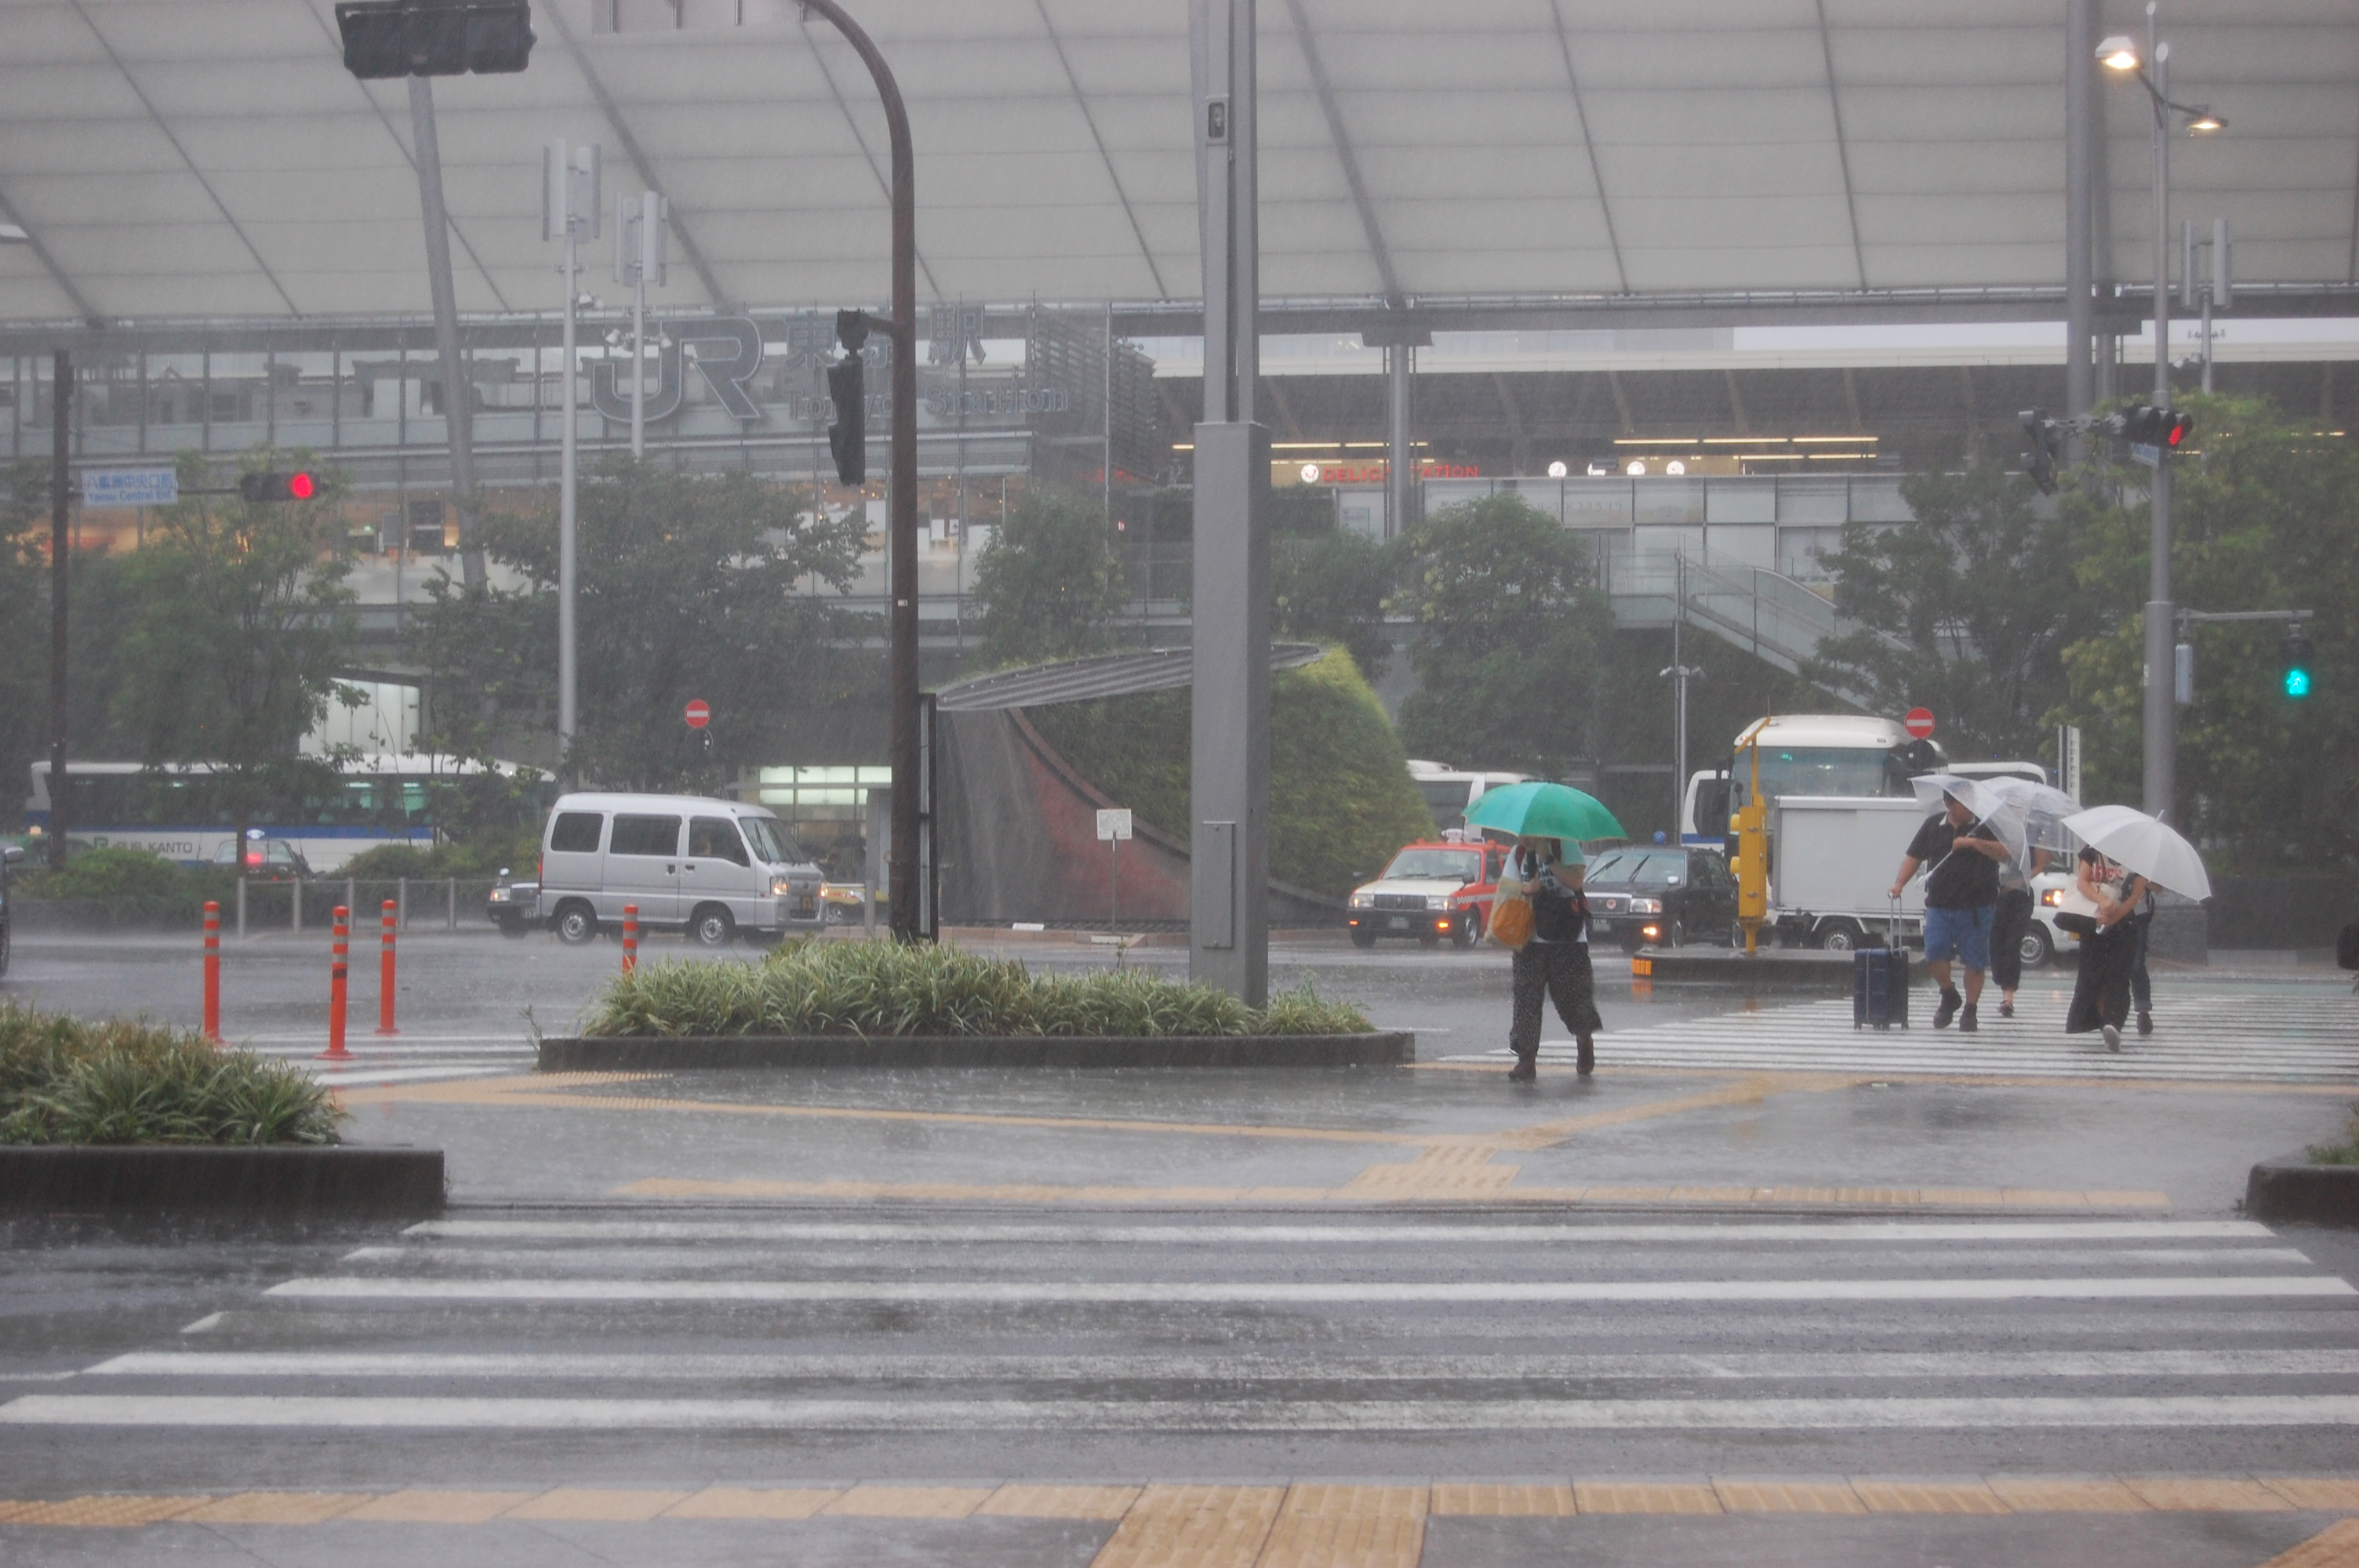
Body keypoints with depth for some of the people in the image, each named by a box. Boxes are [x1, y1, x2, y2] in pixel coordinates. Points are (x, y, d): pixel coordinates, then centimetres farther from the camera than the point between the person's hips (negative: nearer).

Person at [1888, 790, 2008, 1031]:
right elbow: (1914, 856, 14)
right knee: (1934, 953, -10)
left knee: (1974, 961, 0)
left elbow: (2004, 853, -9)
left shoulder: (1984, 825, 2)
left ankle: (1970, 1011, 13)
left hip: (1976, 907, -2)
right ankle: (1949, 996, 15)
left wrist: (1974, 842, -20)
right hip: (1939, 905, 2)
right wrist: (1899, 883, 0)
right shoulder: (1933, 825, 10)